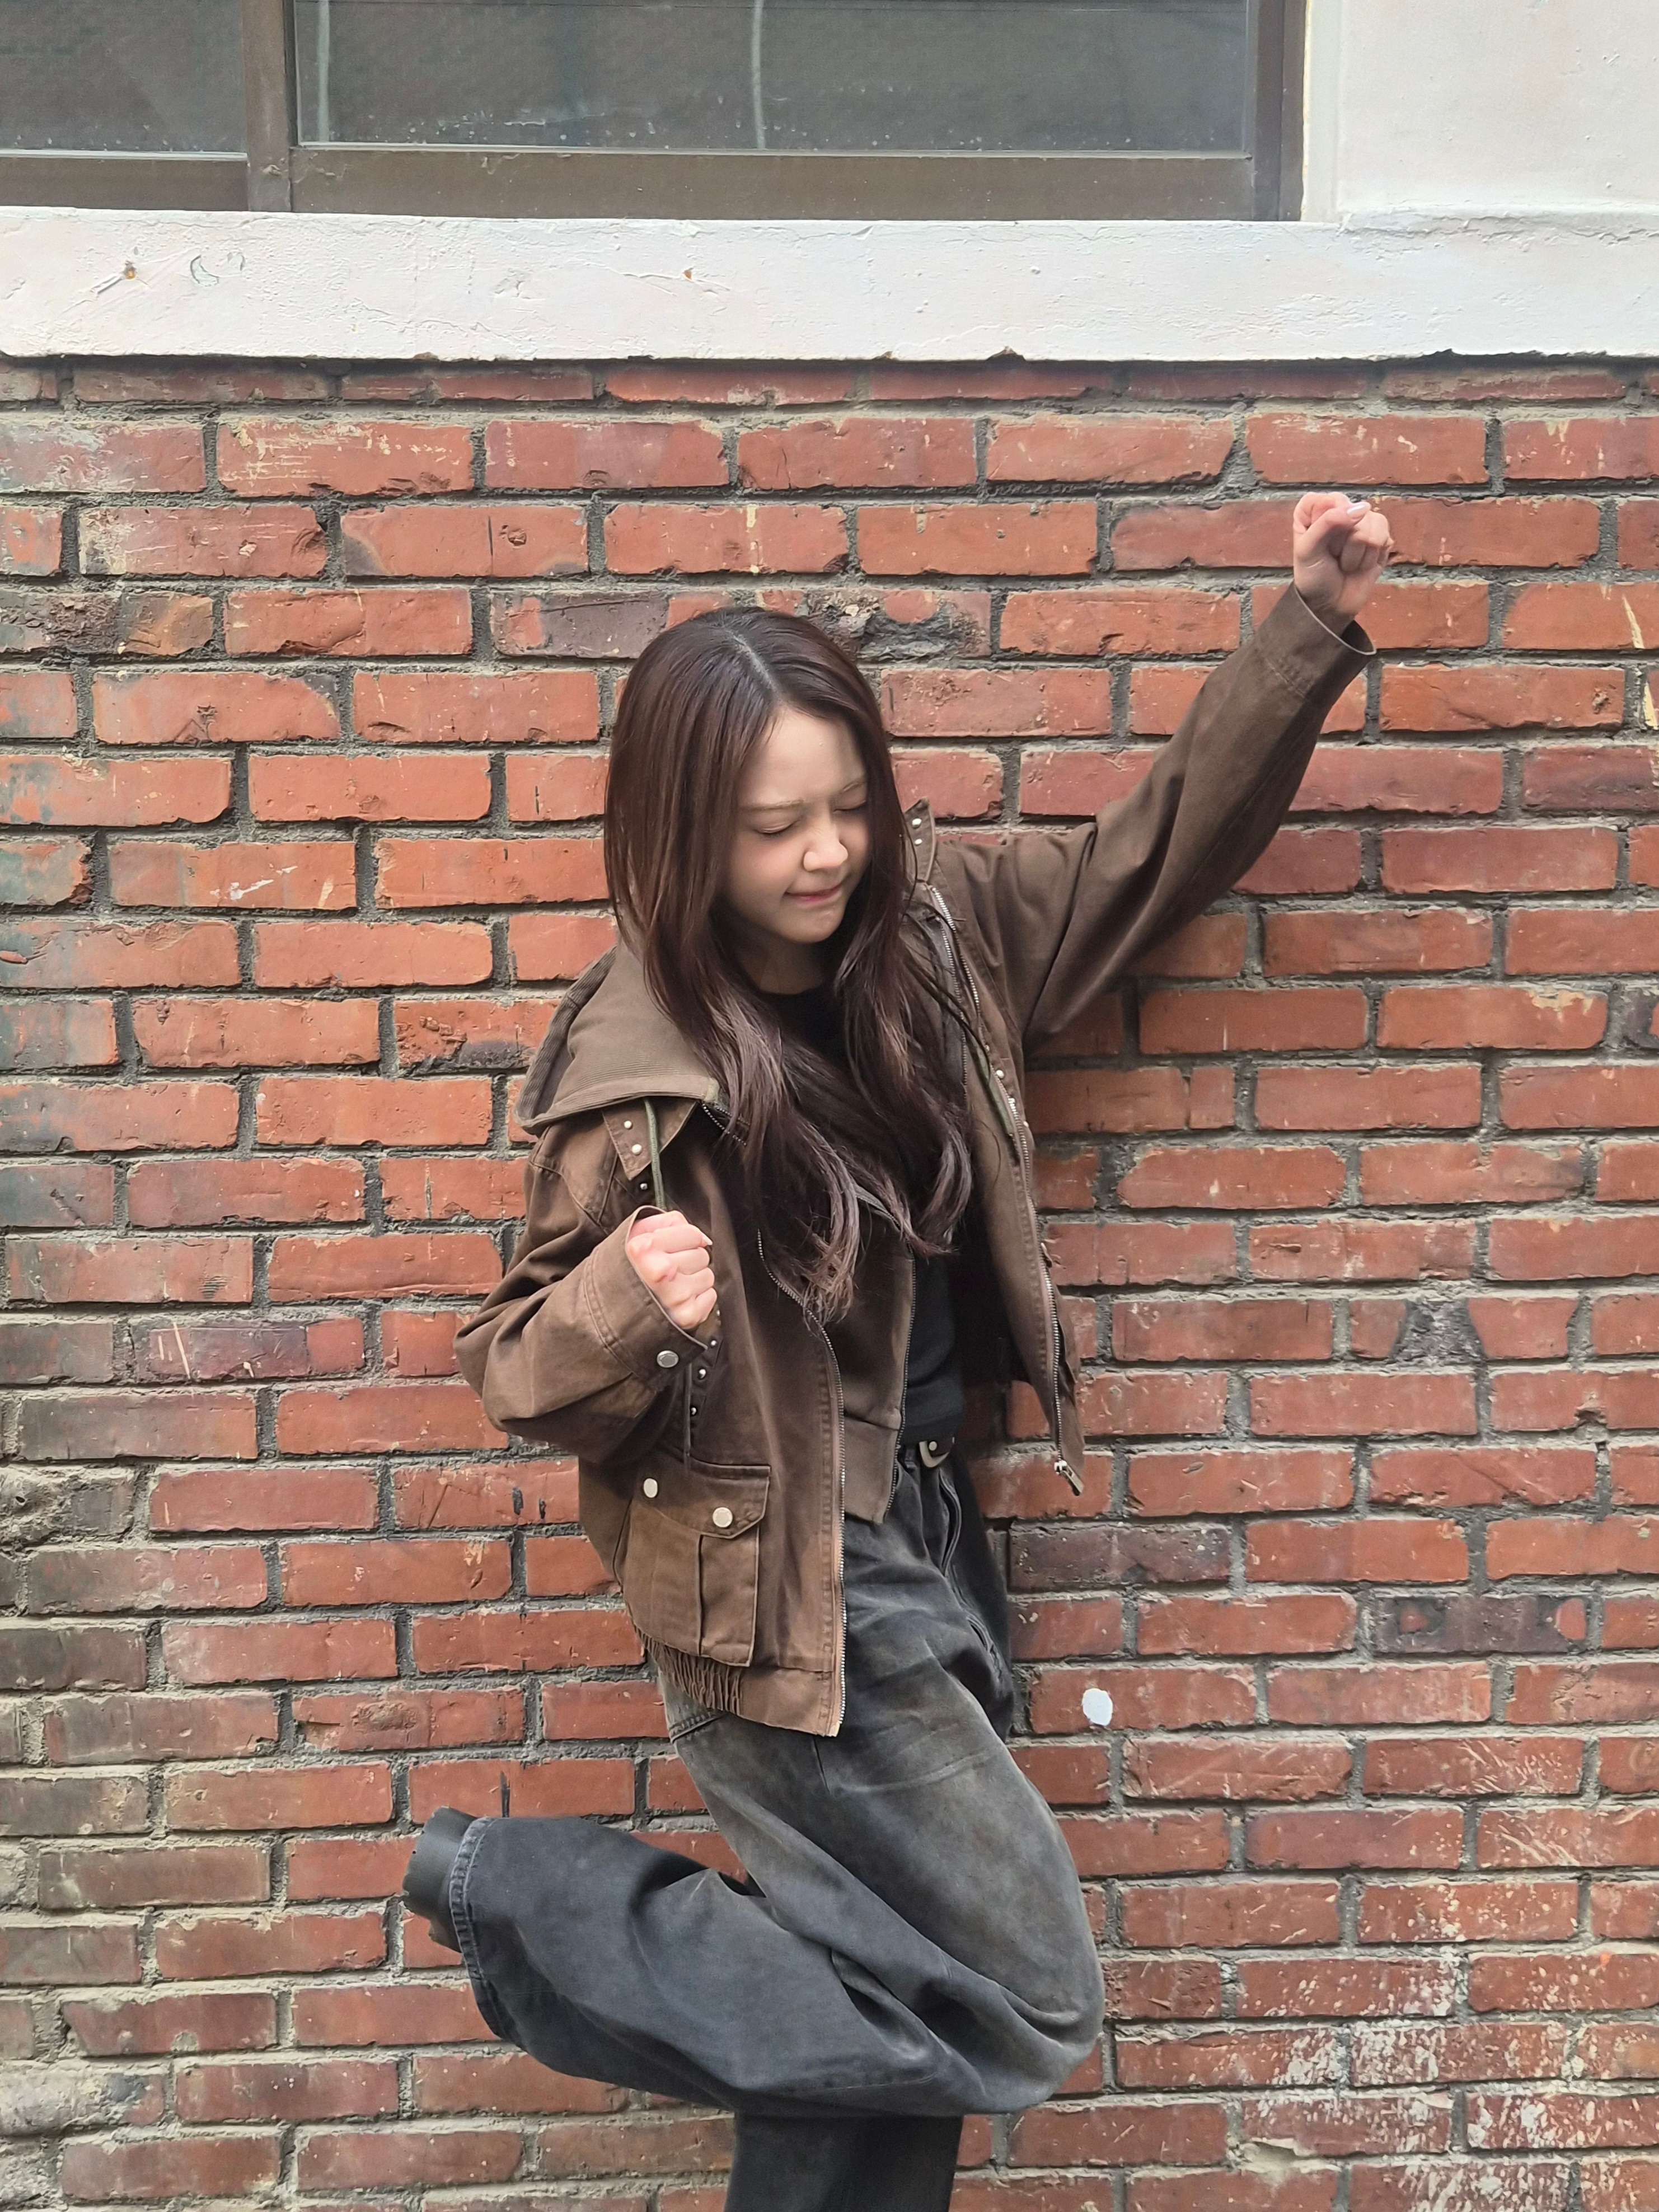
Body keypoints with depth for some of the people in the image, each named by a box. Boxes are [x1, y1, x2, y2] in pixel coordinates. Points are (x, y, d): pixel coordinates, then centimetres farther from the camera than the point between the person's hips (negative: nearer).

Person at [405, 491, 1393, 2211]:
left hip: (928, 1551, 7)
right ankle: (520, 1893, 8)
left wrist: (1314, 625, 5)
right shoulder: (635, 1072, -18)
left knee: (891, 2007, 13)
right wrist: (622, 1307, -32)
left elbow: (1161, 845, 11)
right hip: (787, 1600, -6)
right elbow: (524, 1371, -10)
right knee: (1023, 2013, 0)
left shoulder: (935, 933, -2)